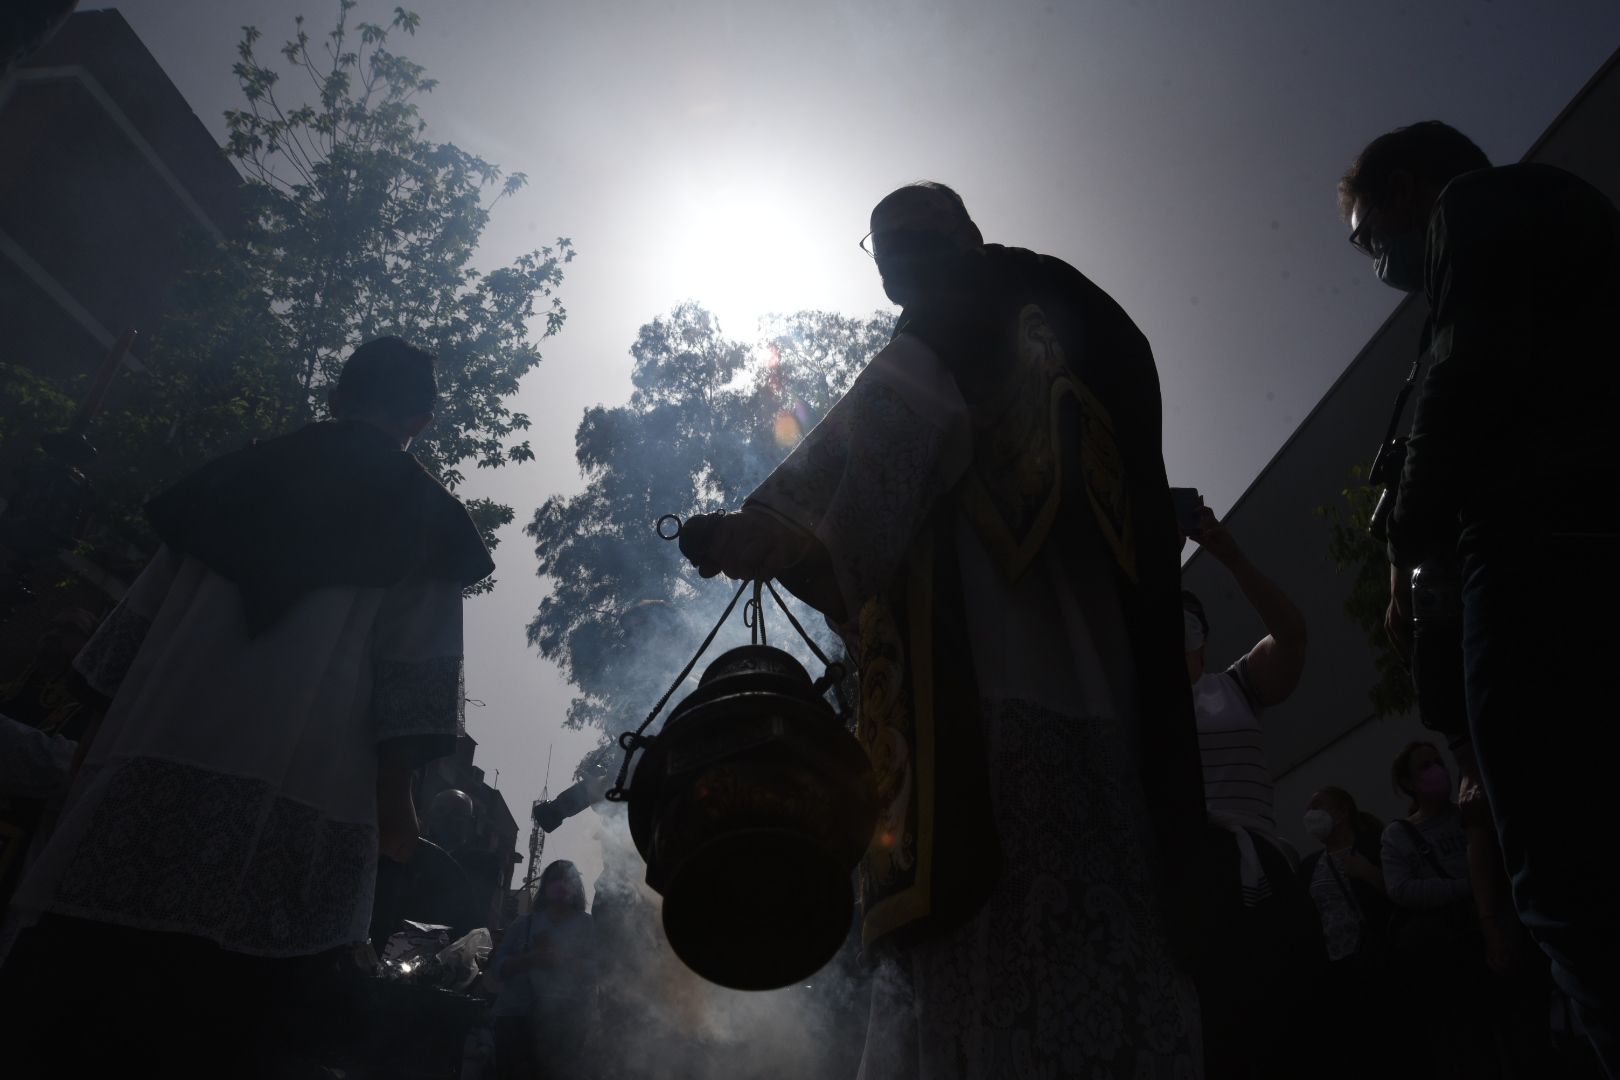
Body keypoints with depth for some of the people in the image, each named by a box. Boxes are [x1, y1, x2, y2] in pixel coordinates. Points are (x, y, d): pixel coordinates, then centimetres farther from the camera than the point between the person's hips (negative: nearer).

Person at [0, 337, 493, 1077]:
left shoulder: (240, 474, 16)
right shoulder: (421, 516, 4)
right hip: (300, 790, -4)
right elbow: (412, 674, -6)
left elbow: (144, 610, 16)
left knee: (81, 959, 12)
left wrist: (113, 735, 23)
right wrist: (396, 797, -3)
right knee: (216, 1011, 3)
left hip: (159, 754, 4)